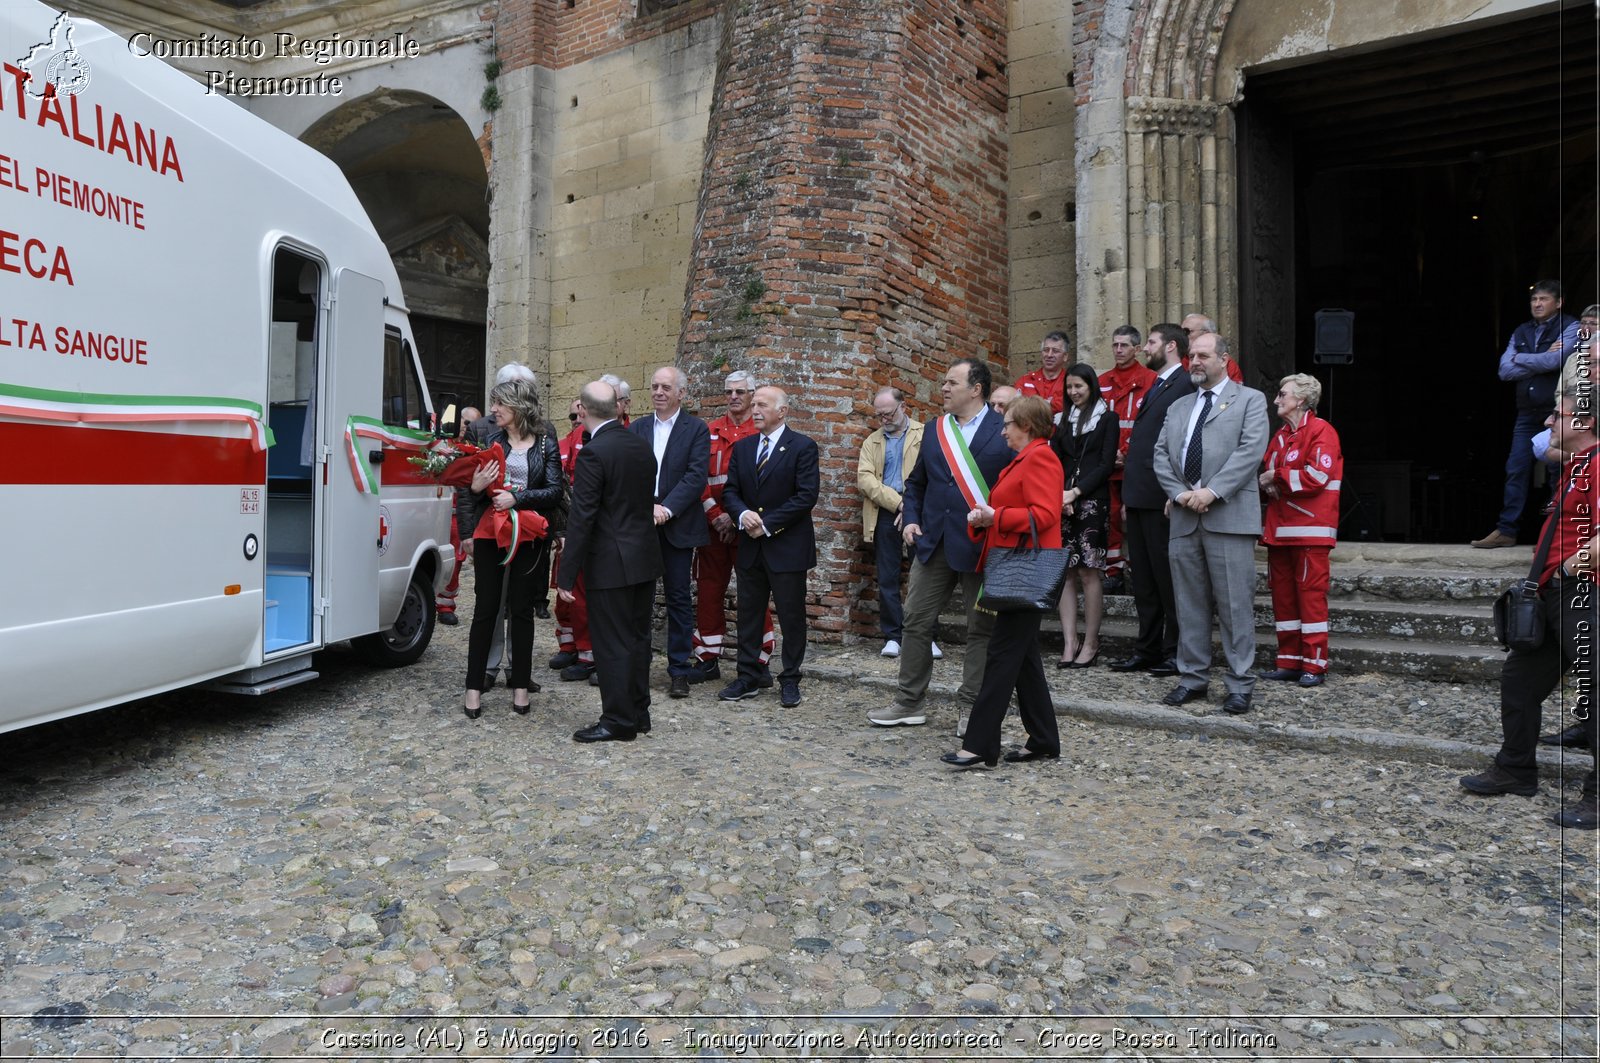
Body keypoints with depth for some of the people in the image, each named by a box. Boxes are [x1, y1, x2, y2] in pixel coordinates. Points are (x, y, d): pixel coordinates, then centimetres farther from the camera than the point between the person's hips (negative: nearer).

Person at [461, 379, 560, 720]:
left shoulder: (545, 445, 1)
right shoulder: (490, 438, 7)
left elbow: (554, 491, -5)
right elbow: (475, 483, 12)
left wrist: (517, 497, -15)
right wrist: (475, 486, -10)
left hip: (526, 535, -1)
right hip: (489, 532, 1)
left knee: (522, 608, 7)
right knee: (485, 608, 3)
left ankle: (520, 685, 16)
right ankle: (474, 687, 9)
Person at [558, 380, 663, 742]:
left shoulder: (593, 453, -16)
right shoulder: (642, 446, 7)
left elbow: (581, 519, -18)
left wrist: (566, 575, -13)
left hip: (611, 564, -8)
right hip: (645, 559, 8)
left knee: (612, 644, 2)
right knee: (638, 638, 16)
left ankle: (618, 721, 11)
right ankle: (639, 713, 27)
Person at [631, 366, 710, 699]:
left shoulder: (696, 429, 0)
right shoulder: (636, 429, 10)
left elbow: (696, 476, -10)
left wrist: (666, 509, -18)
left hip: (677, 526, -3)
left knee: (679, 598, 4)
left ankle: (679, 670, 11)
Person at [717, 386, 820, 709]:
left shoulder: (802, 447, -7)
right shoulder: (742, 447, 10)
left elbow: (807, 495, -14)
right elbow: (730, 491, 9)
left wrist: (768, 524, -16)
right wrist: (743, 514, -13)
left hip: (788, 547, -5)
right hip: (751, 546, 5)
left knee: (791, 616, 4)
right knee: (748, 614, 11)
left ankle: (790, 681, 16)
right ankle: (747, 678, 21)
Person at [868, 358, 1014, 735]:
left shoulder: (1004, 431, -5)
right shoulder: (933, 430, 11)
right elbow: (915, 482, 18)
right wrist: (910, 519, 4)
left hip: (981, 545, -4)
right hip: (934, 542, 5)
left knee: (981, 628, 6)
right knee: (917, 621, 7)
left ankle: (972, 707, 17)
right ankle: (910, 703, 18)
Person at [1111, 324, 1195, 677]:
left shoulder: (1185, 385, -10)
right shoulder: (1155, 386, 21)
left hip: (1161, 496, -9)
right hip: (1139, 495, 9)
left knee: (1167, 577, -1)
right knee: (1143, 578, 13)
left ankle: (1176, 653, 9)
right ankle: (1147, 650, 21)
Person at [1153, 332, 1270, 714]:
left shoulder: (1250, 400, 6)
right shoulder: (1178, 407, 21)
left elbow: (1251, 450, -8)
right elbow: (1160, 455, 12)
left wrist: (1212, 491, -16)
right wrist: (1179, 493, -4)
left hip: (1229, 516, -5)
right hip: (1184, 518, 5)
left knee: (1235, 604, -3)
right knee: (1189, 603, 9)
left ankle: (1240, 684, 5)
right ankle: (1193, 676, 19)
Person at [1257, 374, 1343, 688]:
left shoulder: (1321, 431, -5)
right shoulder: (1281, 436, 20)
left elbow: (1316, 476, -16)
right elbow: (1267, 472, 23)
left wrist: (1276, 476, -7)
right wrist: (1266, 483, 0)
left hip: (1309, 530, -8)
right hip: (1280, 529, 8)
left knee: (1311, 594, -5)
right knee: (1283, 595, 9)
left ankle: (1314, 664, 1)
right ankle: (1289, 662, 15)